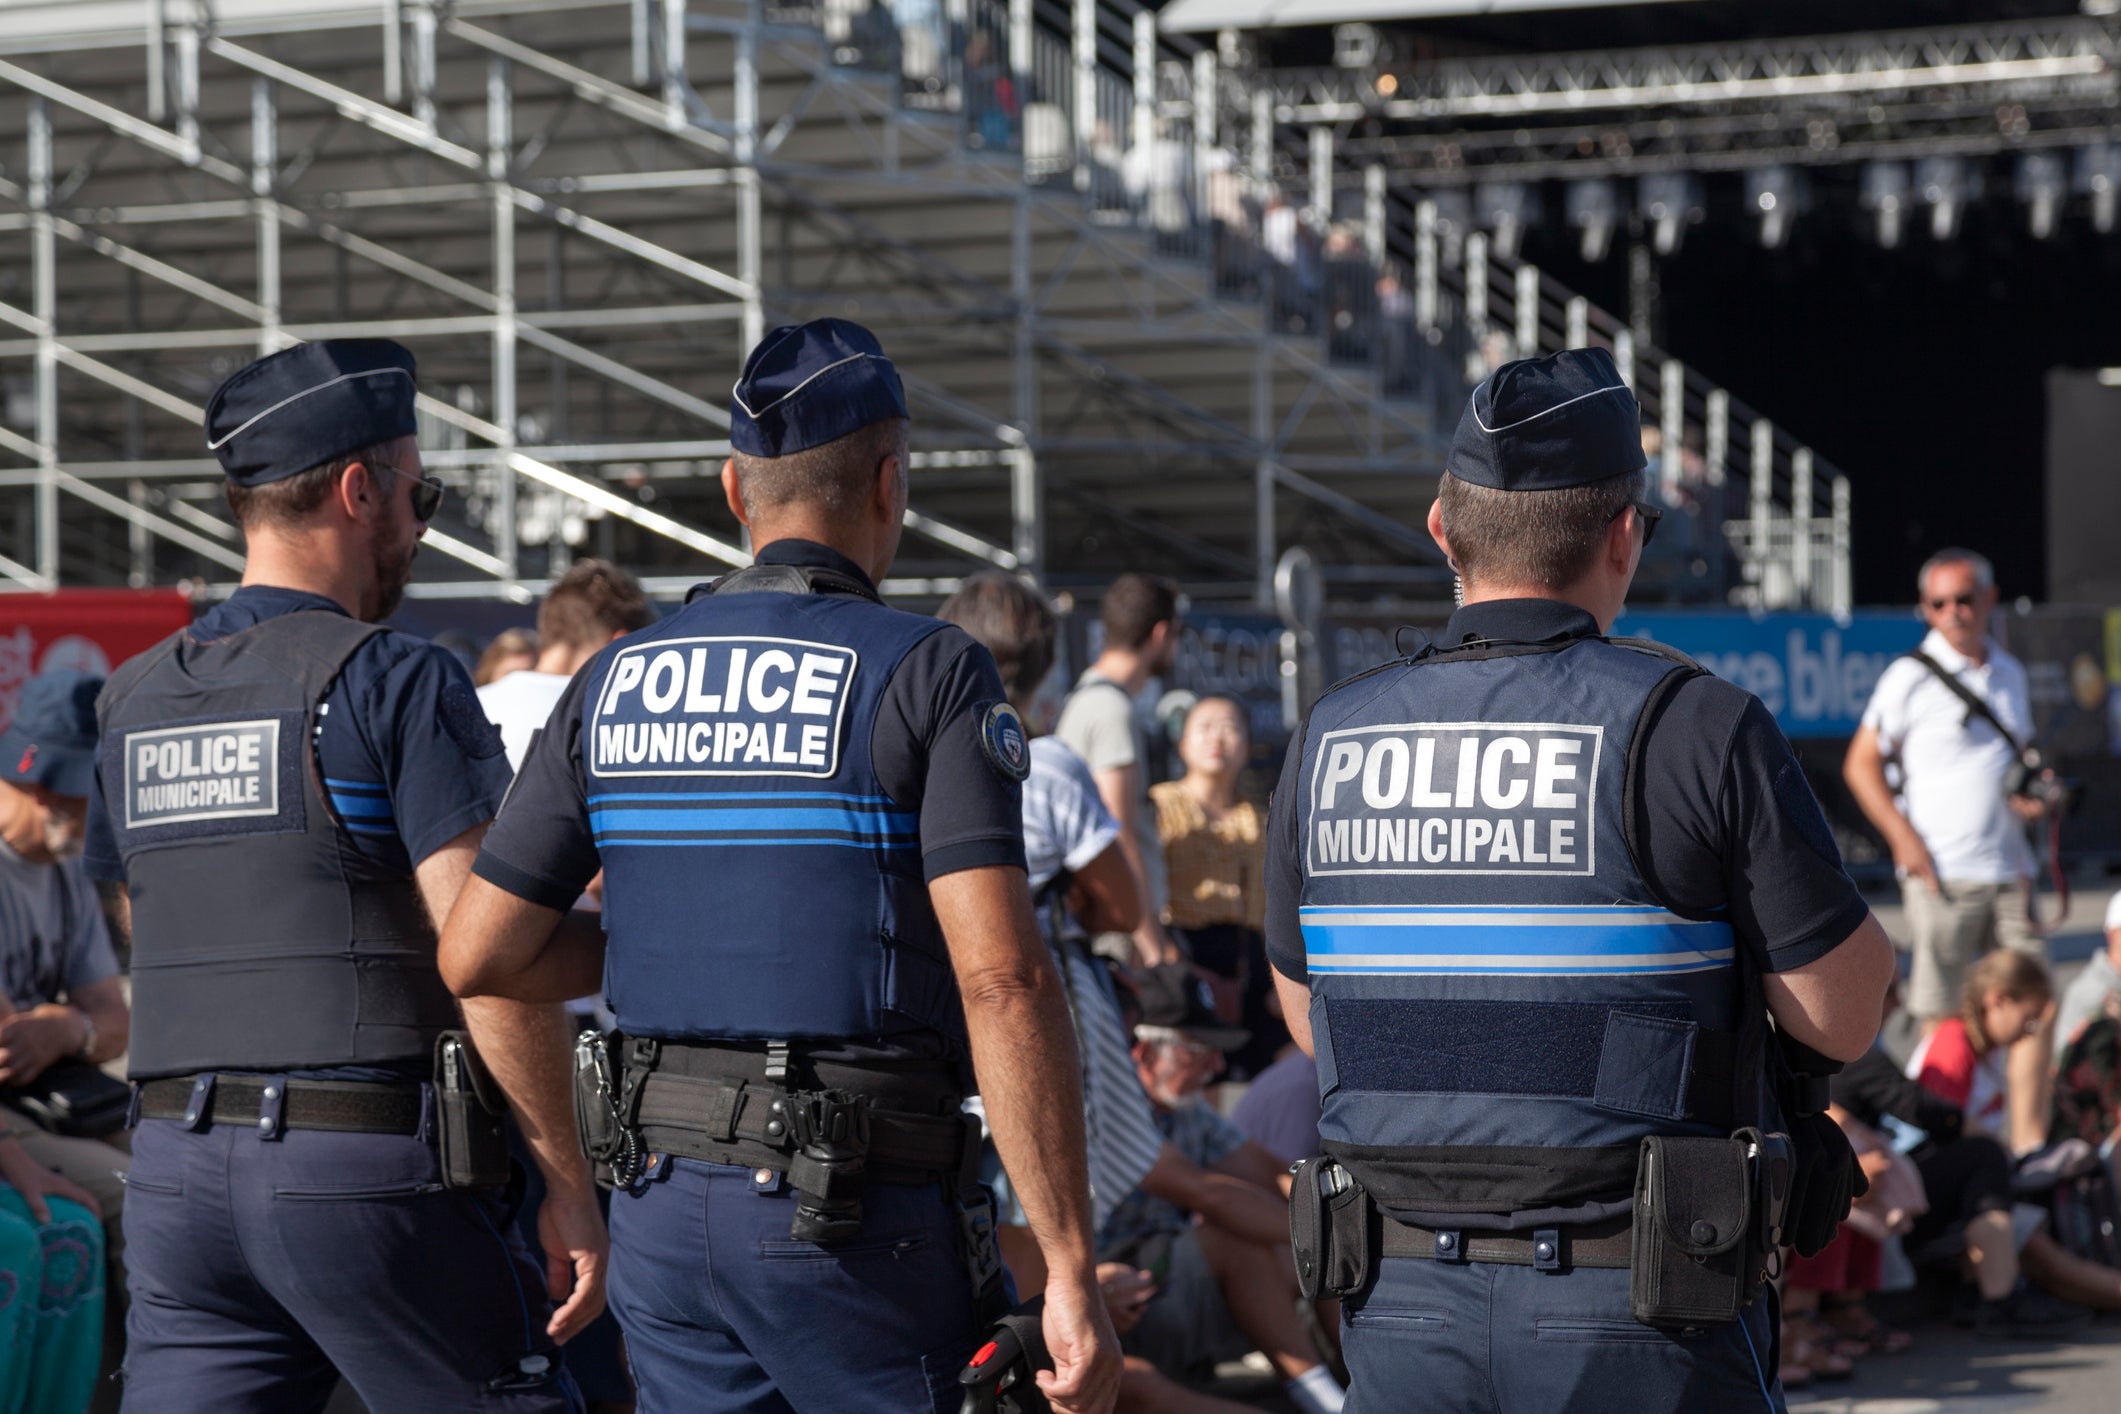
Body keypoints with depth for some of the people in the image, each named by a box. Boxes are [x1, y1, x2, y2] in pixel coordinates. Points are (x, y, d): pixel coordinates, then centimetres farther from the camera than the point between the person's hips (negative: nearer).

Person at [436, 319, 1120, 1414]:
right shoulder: (927, 675, -7)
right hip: (856, 1206, -5)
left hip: (661, 1201, 5)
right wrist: (1070, 1271, -16)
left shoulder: (612, 681, 8)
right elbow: (1002, 983, -16)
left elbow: (477, 956, 9)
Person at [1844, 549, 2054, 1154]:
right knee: (1943, 1018, -2)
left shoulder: (2008, 674, 14)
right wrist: (1904, 838, -13)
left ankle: (2029, 1142, 6)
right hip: (1941, 873, -5)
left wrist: (2035, 793, 4)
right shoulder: (1910, 676, -3)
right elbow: (1860, 763, -4)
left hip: (2008, 870, 5)